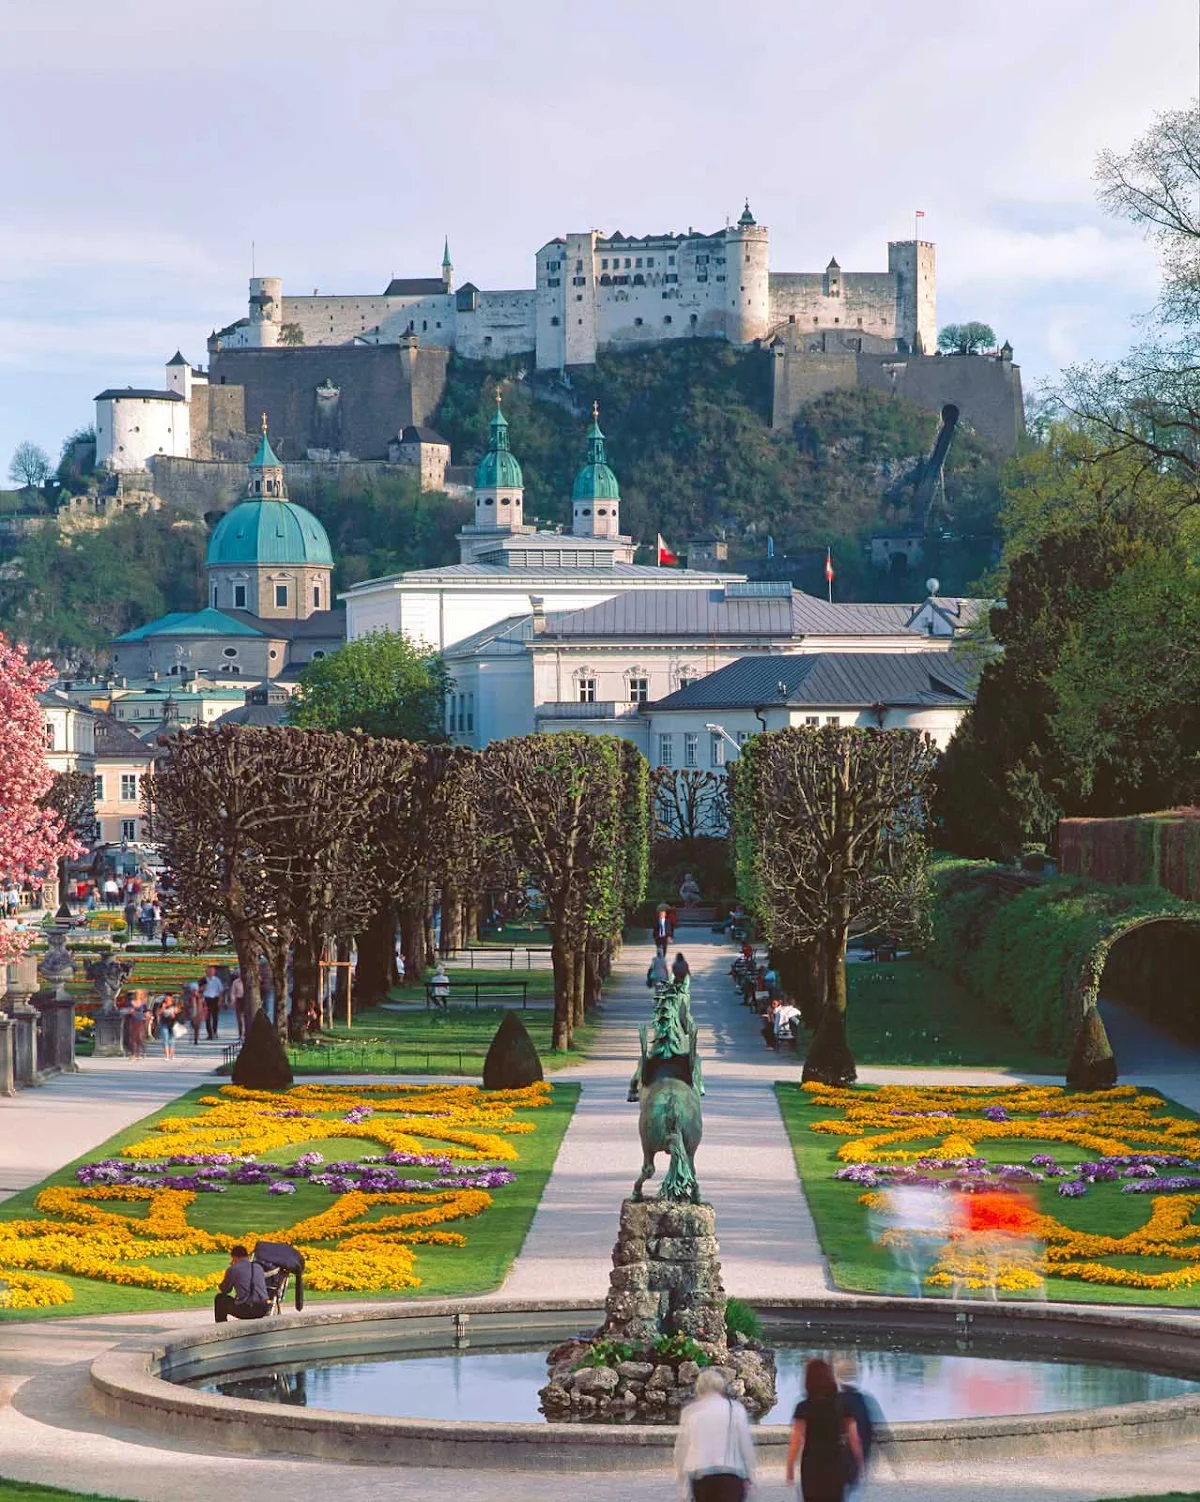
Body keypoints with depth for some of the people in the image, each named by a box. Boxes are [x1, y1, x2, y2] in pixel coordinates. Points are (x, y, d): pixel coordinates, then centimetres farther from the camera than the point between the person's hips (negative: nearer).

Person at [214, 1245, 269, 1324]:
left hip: (246, 1310, -5)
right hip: (263, 1310, 5)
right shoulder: (258, 1267, 14)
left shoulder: (232, 1269, 0)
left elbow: (224, 1290, 13)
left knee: (219, 1298, 20)